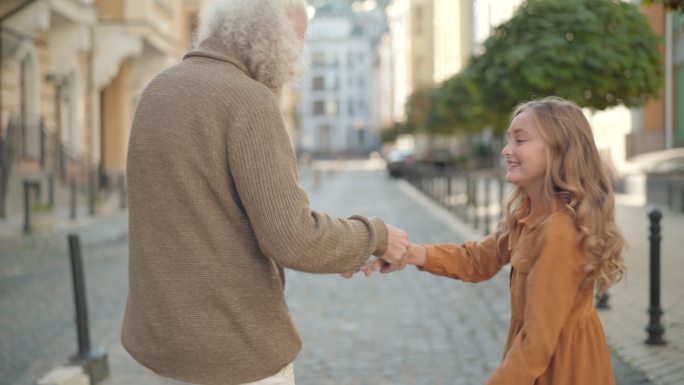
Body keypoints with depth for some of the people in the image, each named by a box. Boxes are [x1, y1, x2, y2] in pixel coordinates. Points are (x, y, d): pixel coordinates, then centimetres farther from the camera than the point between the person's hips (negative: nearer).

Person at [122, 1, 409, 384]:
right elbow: (293, 242, -25)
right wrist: (375, 237, -7)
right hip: (234, 346, -8)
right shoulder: (249, 104, -19)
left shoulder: (161, 95, 8)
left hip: (173, 332, 8)